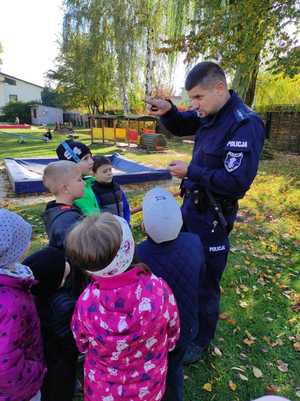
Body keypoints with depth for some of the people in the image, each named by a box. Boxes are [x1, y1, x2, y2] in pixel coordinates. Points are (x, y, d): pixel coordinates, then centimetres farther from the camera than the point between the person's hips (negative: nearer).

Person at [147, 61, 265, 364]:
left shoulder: (245, 125, -22)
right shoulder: (210, 114, 3)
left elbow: (236, 182, -26)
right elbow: (180, 127, 17)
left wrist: (190, 172, -19)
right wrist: (167, 111, -5)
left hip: (212, 216, -8)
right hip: (191, 206, 9)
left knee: (205, 283, 9)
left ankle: (201, 341, 36)